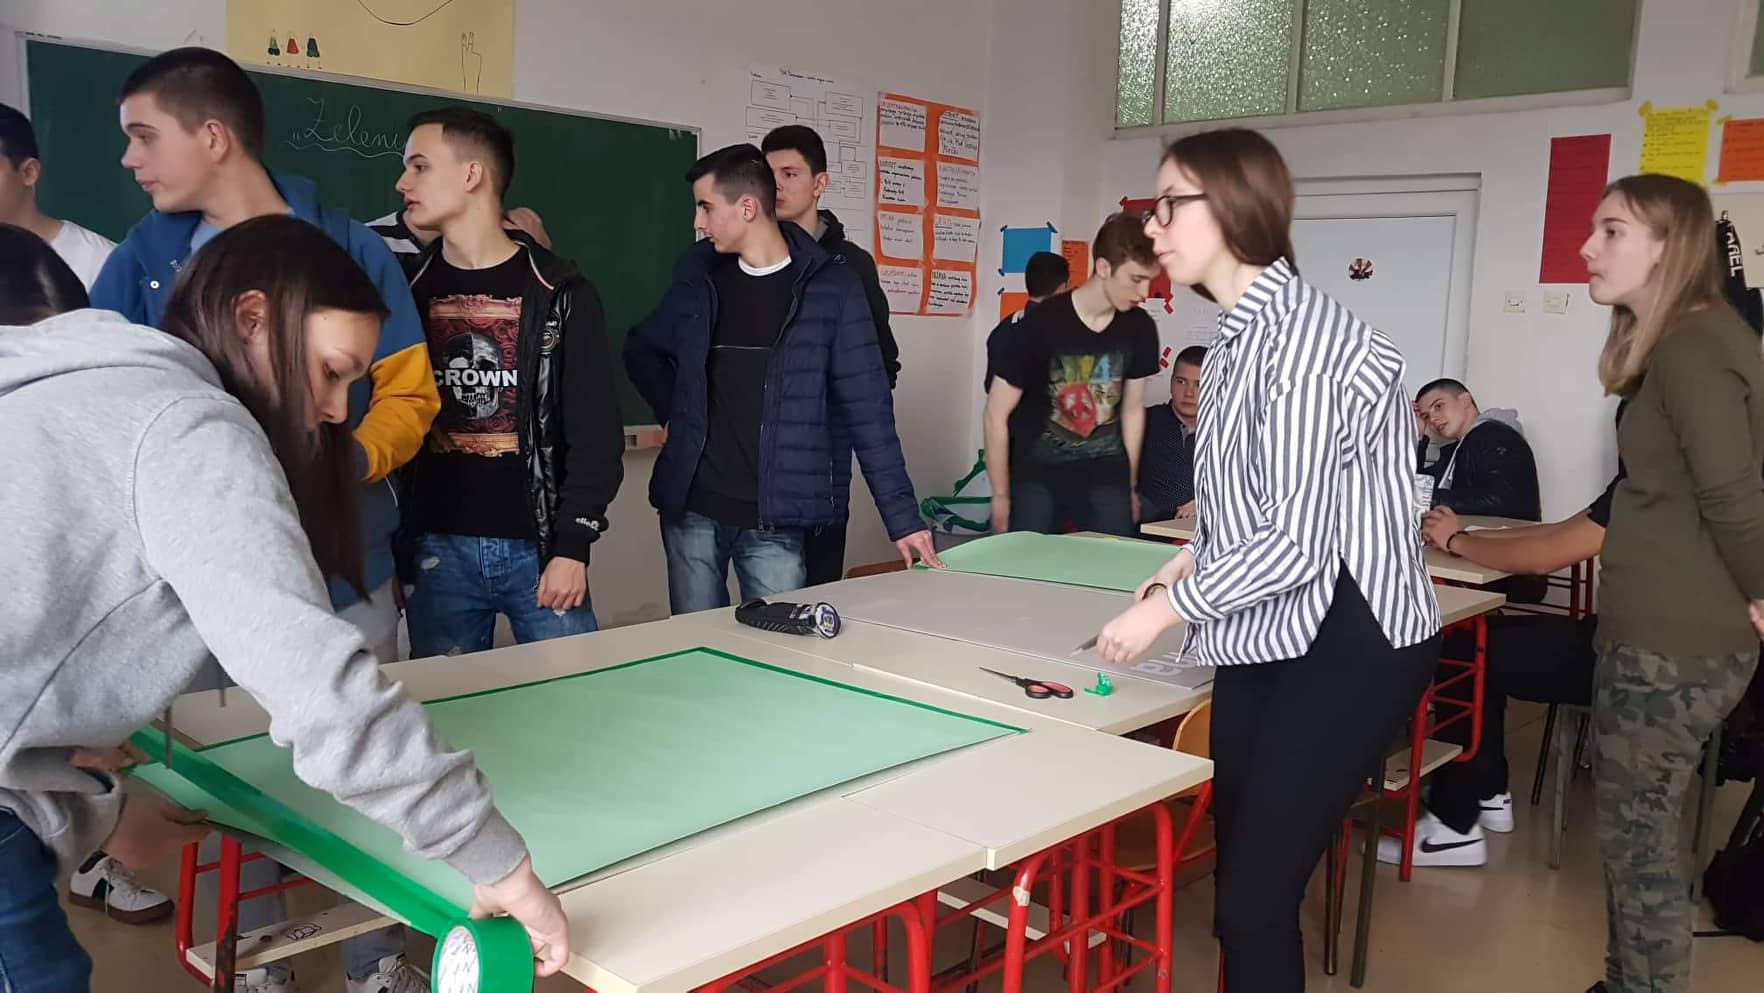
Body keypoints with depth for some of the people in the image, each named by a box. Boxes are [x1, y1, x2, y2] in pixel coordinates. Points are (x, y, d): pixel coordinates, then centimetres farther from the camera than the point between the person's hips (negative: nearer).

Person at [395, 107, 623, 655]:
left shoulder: (559, 293, -1)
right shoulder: (407, 289, 7)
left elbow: (595, 429, -3)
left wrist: (573, 545, -9)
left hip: (537, 546, -2)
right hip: (437, 549, 2)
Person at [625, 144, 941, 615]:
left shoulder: (831, 286, -5)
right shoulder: (699, 273, 5)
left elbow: (867, 408, -5)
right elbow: (642, 349, 23)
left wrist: (902, 516, -8)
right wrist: (675, 413, 6)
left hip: (775, 520, -3)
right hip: (690, 509, 4)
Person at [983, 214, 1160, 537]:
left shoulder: (1139, 328, -2)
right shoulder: (1041, 325, -15)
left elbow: (1133, 409, 11)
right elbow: (997, 414, -8)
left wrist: (1130, 486, 15)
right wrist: (1001, 496, -5)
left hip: (1105, 478, 3)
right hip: (1037, 477, -3)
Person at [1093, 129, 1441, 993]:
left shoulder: (1299, 335, -20)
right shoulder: (1238, 335, 10)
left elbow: (1299, 541, -22)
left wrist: (1168, 607, -14)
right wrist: (1201, 558, 8)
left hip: (1343, 648, -9)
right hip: (1263, 640, 9)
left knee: (1254, 903, -5)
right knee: (1239, 885, 15)